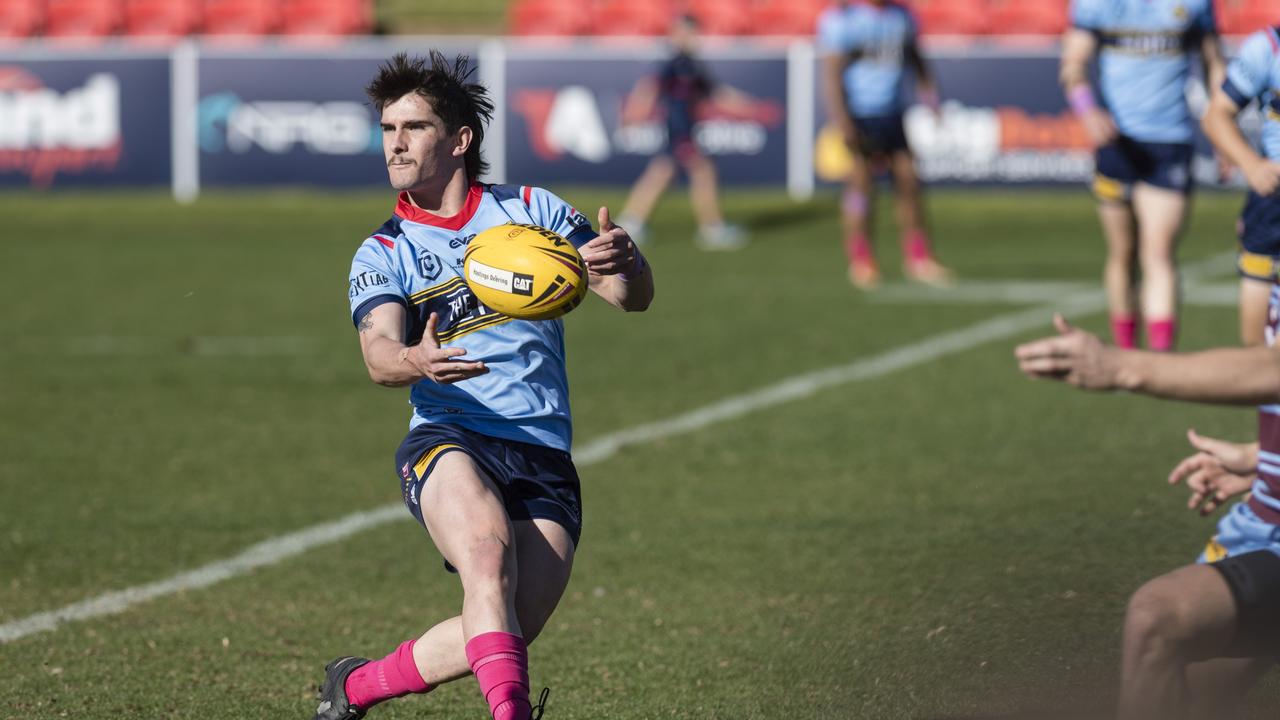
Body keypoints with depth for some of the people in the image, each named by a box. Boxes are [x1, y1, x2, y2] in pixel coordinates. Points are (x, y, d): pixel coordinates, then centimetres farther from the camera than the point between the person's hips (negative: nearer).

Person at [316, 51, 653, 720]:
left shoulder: (531, 210, 12)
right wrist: (416, 362, -32)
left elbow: (633, 296, 7)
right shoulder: (381, 254, 11)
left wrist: (625, 263, -18)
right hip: (446, 441, -1)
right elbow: (379, 356, -7)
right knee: (489, 550, -34)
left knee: (499, 633, -15)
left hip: (544, 459, 1)